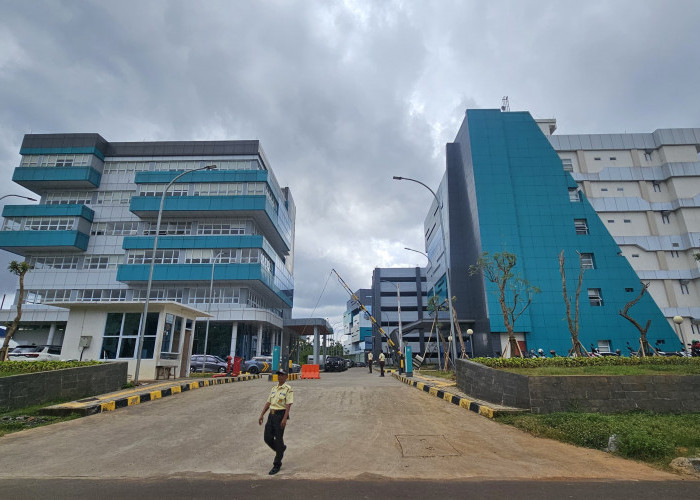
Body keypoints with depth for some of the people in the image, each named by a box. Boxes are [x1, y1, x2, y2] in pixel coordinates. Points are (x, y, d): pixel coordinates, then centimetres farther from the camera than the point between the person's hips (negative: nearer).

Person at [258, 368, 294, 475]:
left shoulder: (288, 389, -8)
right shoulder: (274, 388, 14)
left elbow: (288, 405, -15)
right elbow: (268, 403, 15)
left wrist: (284, 419, -23)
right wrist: (261, 415, 8)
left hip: (281, 414, -7)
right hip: (272, 414, 7)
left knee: (278, 439, -1)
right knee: (268, 438, 6)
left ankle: (277, 464, 13)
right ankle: (281, 449, 33)